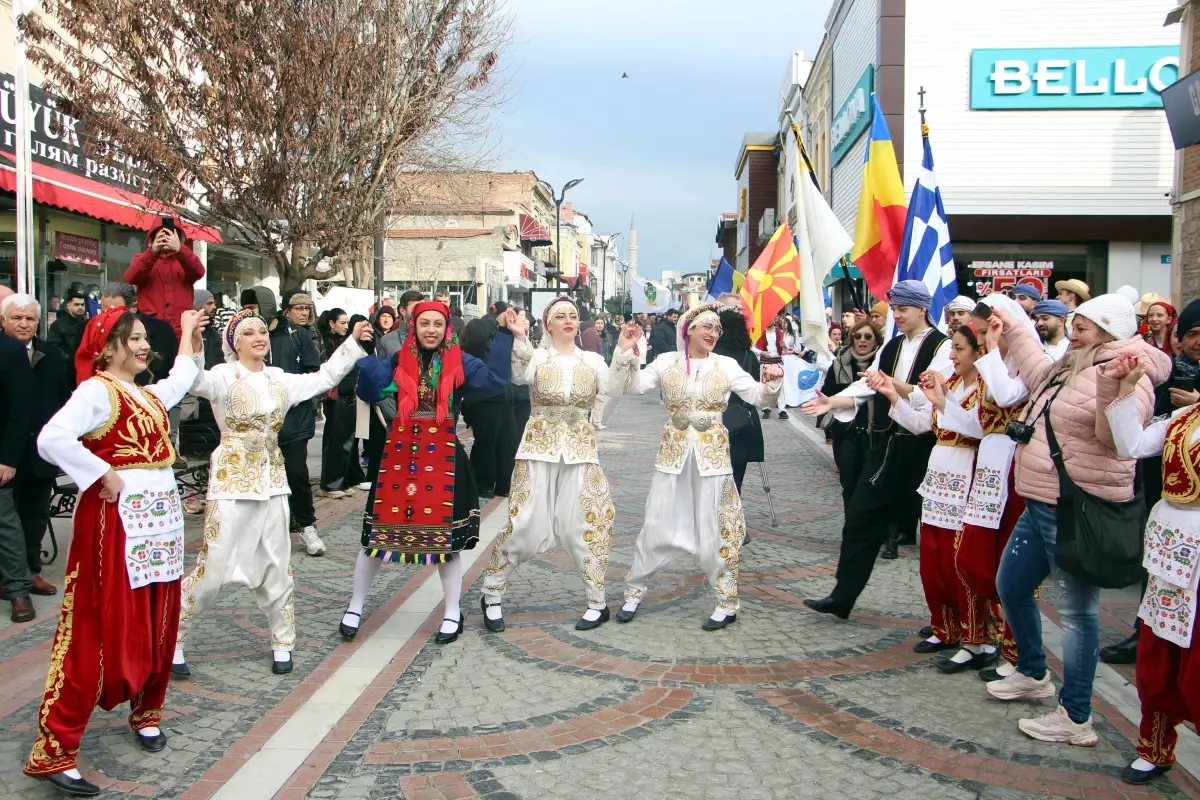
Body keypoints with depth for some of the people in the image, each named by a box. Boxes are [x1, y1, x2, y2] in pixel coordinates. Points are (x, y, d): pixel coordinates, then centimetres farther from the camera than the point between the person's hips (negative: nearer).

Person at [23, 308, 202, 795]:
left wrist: (188, 334, 43)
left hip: (159, 516, 9)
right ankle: (53, 750, 0)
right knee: (98, 631, -7)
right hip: (117, 518, -8)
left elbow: (180, 381, 41)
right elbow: (52, 439, -26)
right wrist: (103, 475, -20)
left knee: (156, 625, 14)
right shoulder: (96, 391, -9)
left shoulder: (148, 395, 17)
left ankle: (146, 714, 31)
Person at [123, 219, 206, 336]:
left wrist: (179, 249, -28)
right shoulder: (142, 259, 13)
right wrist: (152, 251, -23)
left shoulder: (185, 258, 13)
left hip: (182, 330, 0)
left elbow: (198, 272, -11)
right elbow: (131, 278, -9)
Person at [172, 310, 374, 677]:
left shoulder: (280, 380, 9)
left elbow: (325, 377, 17)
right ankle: (171, 640, 16)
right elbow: (192, 381, -30)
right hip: (232, 482, -5)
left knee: (276, 567, 11)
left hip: (271, 482, 6)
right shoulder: (224, 377, -9)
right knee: (213, 567, -3)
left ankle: (282, 643, 26)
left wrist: (353, 341, 13)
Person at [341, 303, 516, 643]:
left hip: (443, 457, -1)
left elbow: (496, 379, -13)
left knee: (445, 535, 6)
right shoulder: (398, 361, 3)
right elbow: (370, 392, -7)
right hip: (399, 453, 1)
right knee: (379, 532, 8)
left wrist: (505, 336, -14)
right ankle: (355, 606, 26)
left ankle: (453, 613, 22)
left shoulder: (459, 363, 0)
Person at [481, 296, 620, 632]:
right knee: (524, 525, -1)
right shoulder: (536, 357, 1)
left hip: (580, 450, 2)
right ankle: (492, 595, 17)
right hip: (539, 447, -2)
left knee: (586, 525, 2)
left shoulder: (593, 360, 9)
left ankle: (597, 603, 17)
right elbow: (517, 373, -20)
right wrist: (517, 338, -34)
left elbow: (617, 388, -5)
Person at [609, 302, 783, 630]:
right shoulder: (667, 362, 1)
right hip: (673, 453, 1)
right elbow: (632, 386, -5)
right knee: (657, 527, 7)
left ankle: (727, 604, 17)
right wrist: (624, 354, -18)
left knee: (716, 530, 4)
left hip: (711, 455, 0)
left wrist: (773, 383, -20)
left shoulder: (726, 366, 1)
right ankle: (634, 592, 24)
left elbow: (759, 398, 0)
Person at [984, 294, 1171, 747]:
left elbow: (1119, 433, -30)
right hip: (1042, 505, 10)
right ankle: (1033, 675, 38)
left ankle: (1076, 718, 7)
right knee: (1011, 587, 20)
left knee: (1076, 610, -3)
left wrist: (1113, 391, -47)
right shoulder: (1073, 370, 14)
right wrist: (1012, 328, 36)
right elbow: (1038, 374, 35)